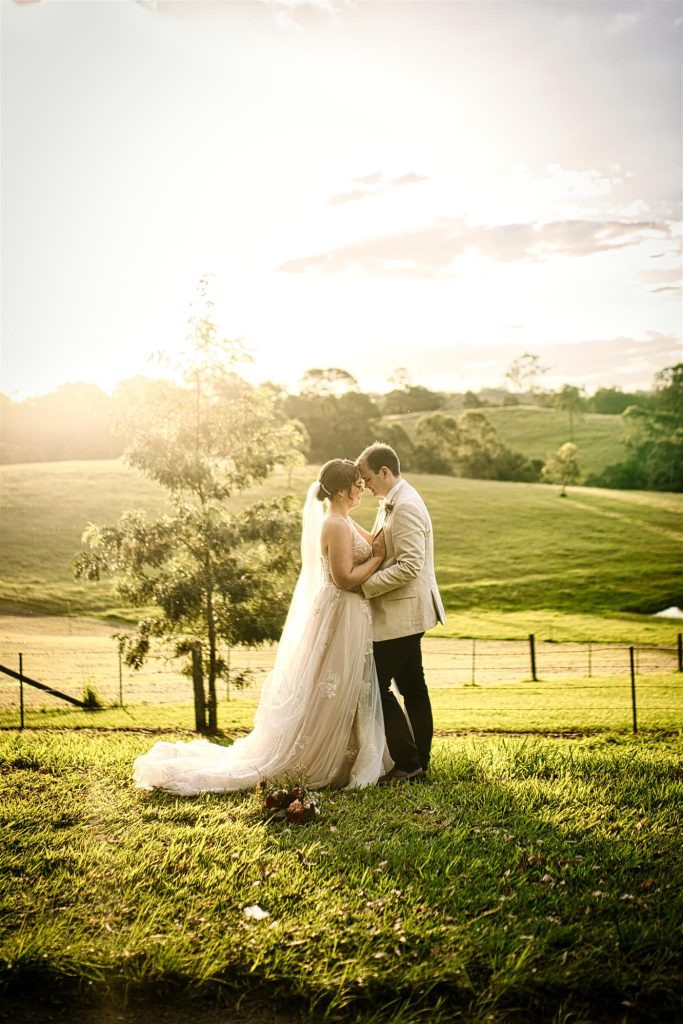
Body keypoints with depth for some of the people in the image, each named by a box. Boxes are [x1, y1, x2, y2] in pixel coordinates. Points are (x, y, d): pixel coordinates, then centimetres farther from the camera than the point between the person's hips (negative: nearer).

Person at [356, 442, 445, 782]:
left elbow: (409, 565, -25)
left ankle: (407, 762, -2)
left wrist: (365, 584, -20)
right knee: (411, 687, 13)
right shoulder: (394, 502, 13)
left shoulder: (404, 507, -19)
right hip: (405, 613, 11)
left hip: (400, 614, -11)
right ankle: (420, 761, 20)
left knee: (377, 685, -7)